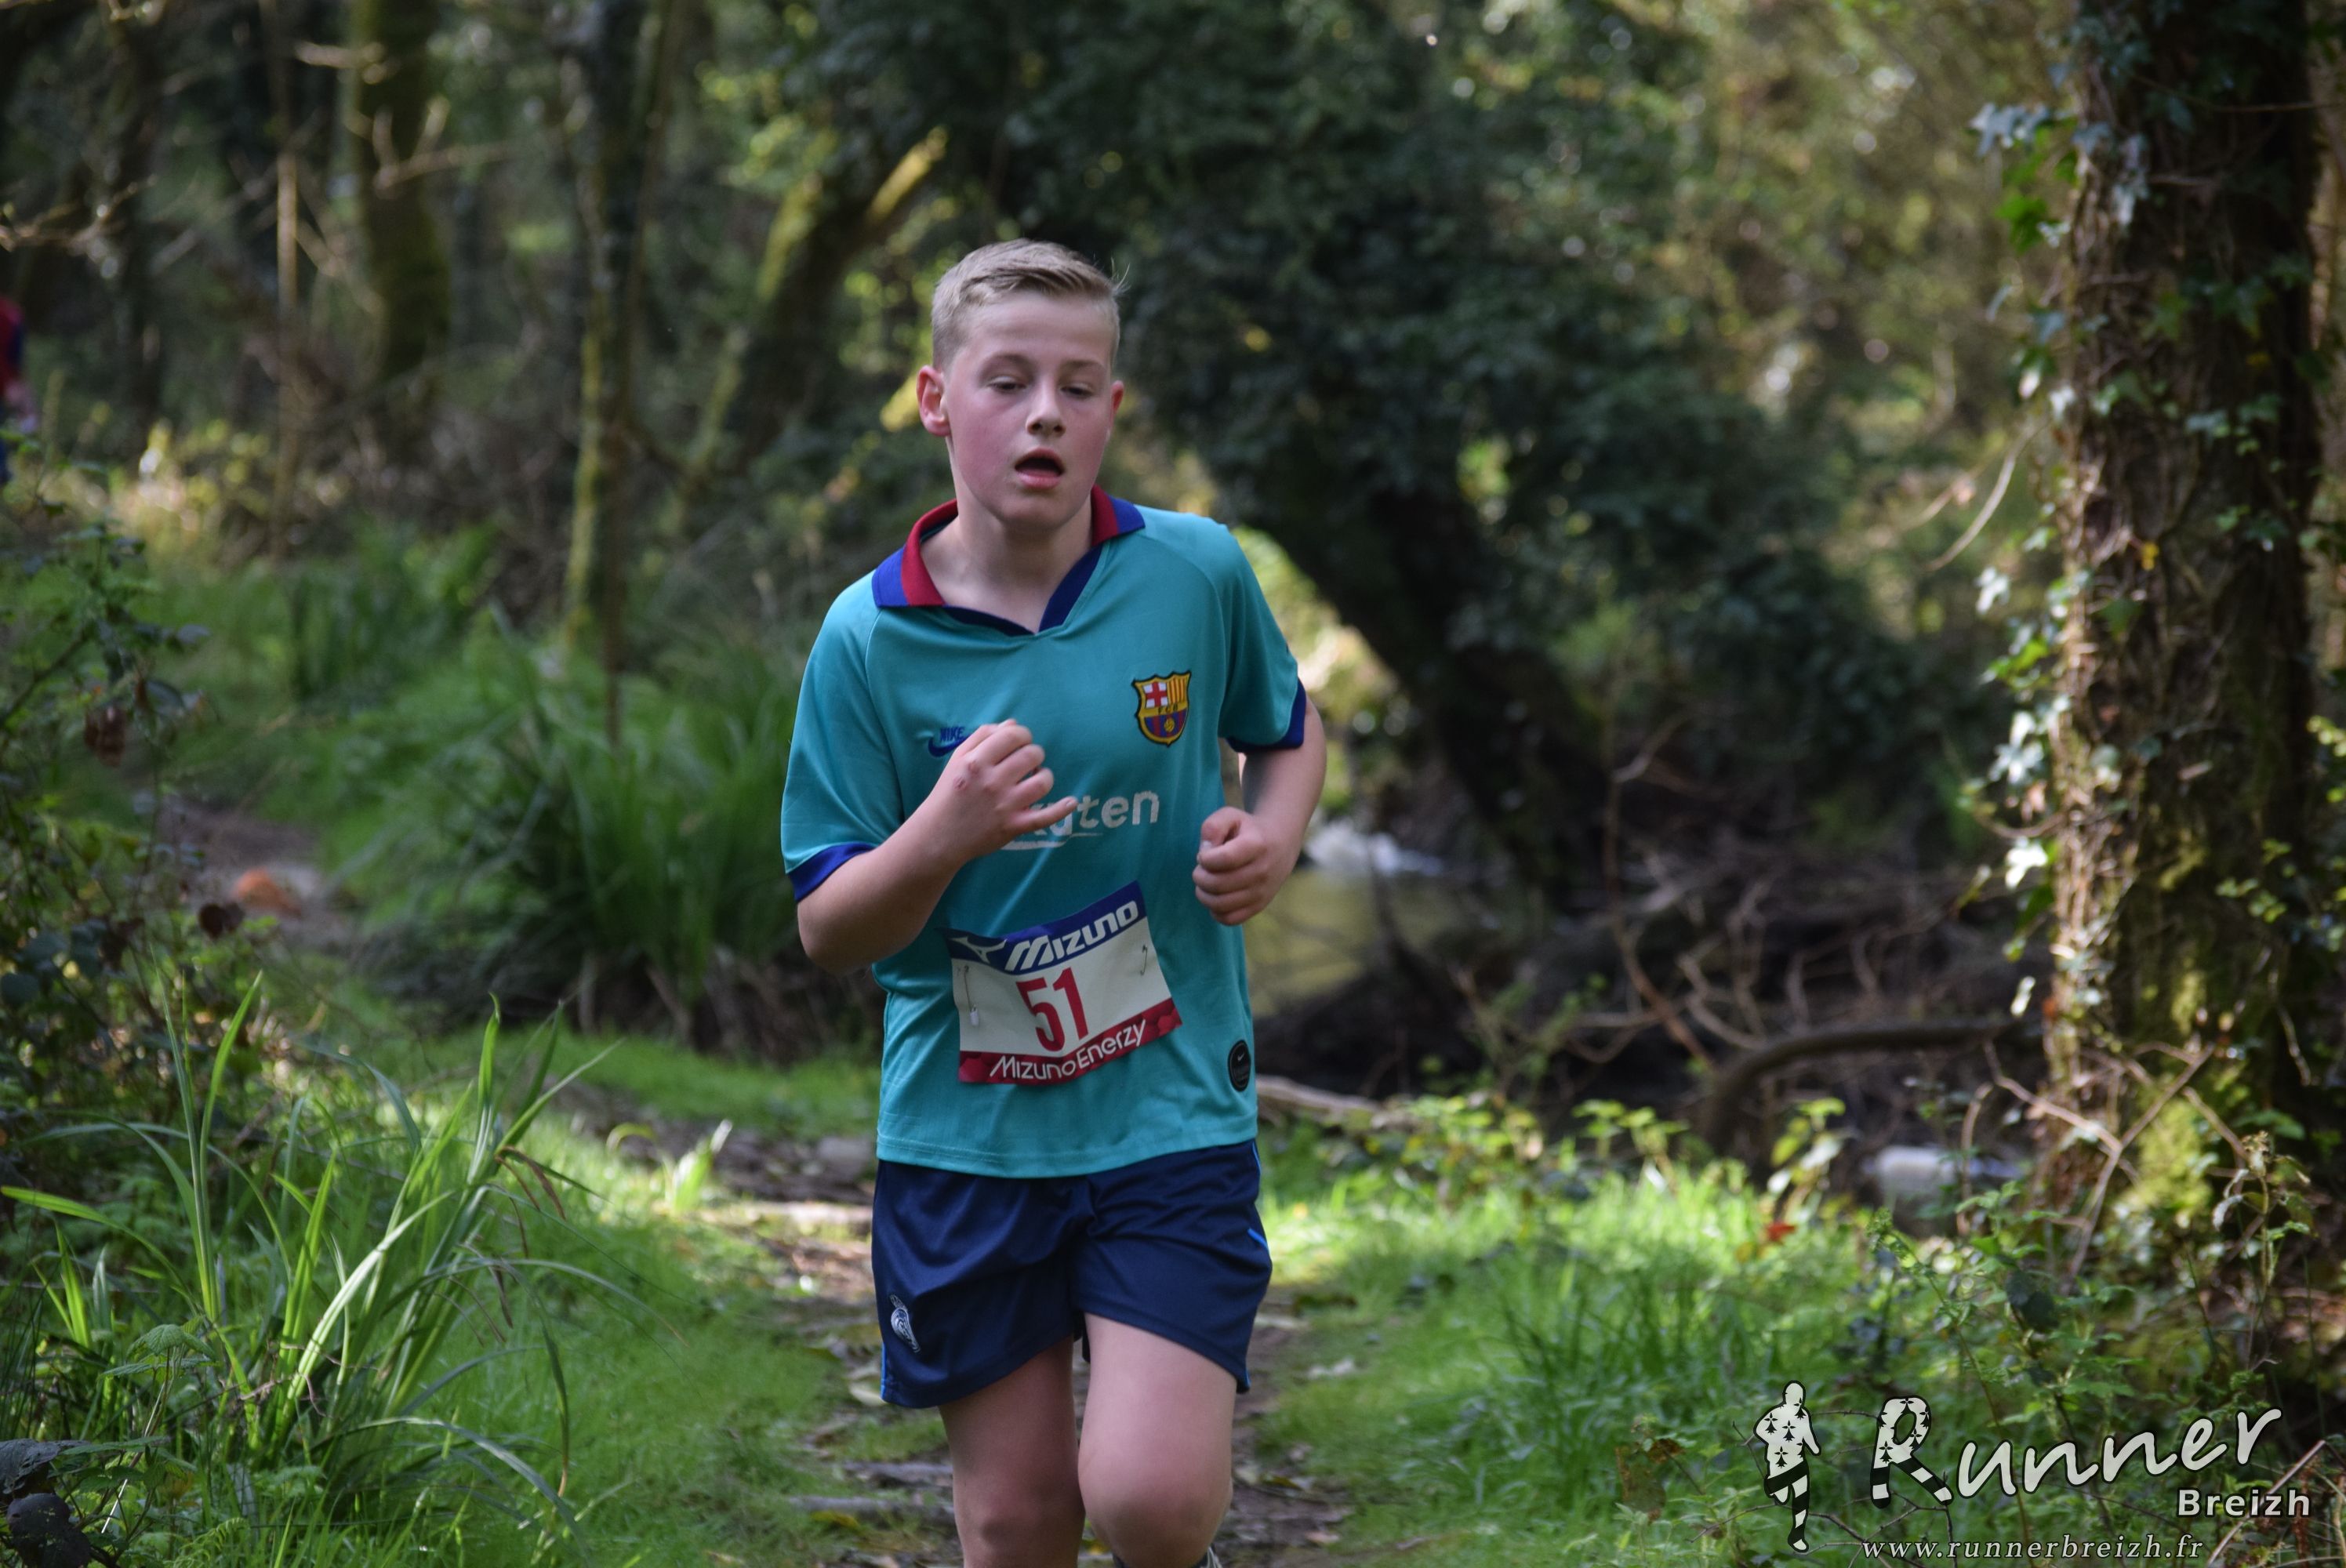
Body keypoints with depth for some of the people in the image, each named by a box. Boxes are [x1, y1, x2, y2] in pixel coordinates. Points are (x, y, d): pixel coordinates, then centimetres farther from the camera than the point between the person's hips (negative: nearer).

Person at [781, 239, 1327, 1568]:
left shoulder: (1198, 572, -4)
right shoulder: (870, 638, -6)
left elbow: (1289, 727, 17)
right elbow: (831, 934, -5)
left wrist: (1273, 837, -5)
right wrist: (941, 837, -26)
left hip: (1171, 1108, 0)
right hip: (964, 1128, 1)